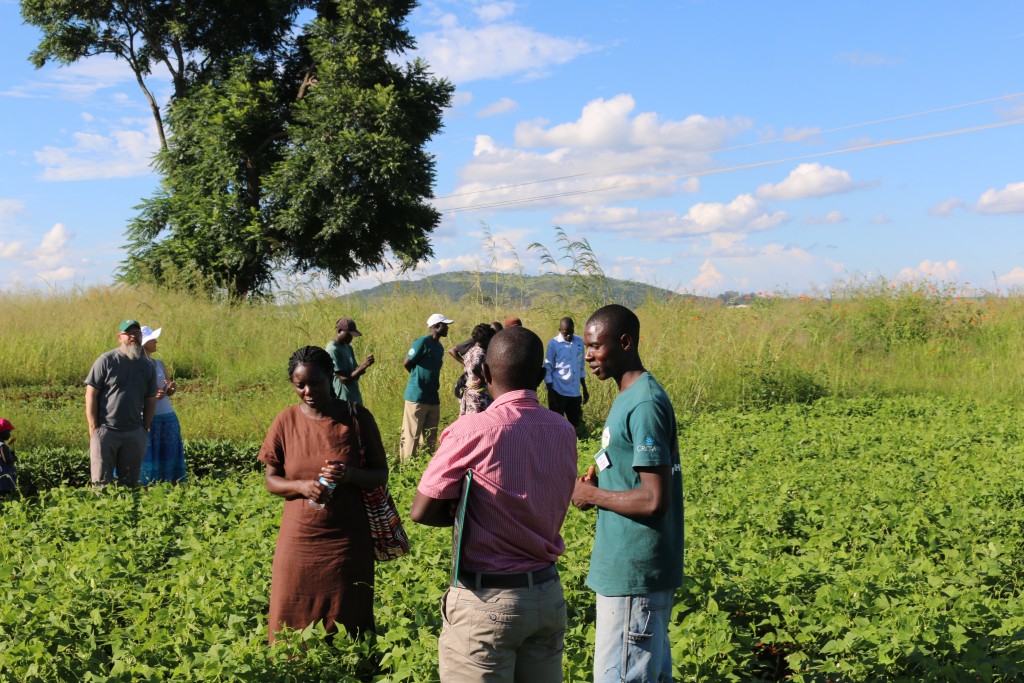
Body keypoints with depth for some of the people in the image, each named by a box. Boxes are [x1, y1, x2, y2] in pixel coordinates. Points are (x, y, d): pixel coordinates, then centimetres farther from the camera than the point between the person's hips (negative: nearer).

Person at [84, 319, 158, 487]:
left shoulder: (147, 366, 8)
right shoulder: (106, 361, -5)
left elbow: (150, 400, 15)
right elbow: (91, 394, -6)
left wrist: (145, 428, 9)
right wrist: (93, 427, -9)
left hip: (134, 433, 4)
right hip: (105, 431, -4)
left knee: (130, 482, 10)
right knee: (101, 482, -1)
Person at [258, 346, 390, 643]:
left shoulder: (357, 417, -4)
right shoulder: (286, 421, 0)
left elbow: (381, 475, 0)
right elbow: (270, 480, 5)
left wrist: (350, 474, -21)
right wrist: (301, 486, -16)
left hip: (348, 541, -1)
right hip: (299, 540, 1)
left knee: (346, 622, 4)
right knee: (292, 625, 5)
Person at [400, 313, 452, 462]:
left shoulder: (439, 347, 15)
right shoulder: (422, 342, -11)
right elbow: (406, 363, -9)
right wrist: (418, 378, 5)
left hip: (433, 398, 8)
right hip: (417, 397, -8)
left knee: (430, 437, 12)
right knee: (412, 435, -5)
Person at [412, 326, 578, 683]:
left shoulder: (473, 430, -15)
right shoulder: (563, 431, 1)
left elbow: (422, 512, -10)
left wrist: (466, 514, 5)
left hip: (488, 599, -5)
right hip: (547, 593, 6)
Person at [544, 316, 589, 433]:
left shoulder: (579, 342, 3)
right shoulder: (553, 344, -9)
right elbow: (548, 370, -6)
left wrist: (585, 389, 14)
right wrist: (550, 393, -9)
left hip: (575, 392, 4)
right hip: (558, 391, -4)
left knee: (576, 425, 9)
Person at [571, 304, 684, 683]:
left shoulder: (644, 405, -19)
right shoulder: (630, 396, 11)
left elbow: (654, 500, -24)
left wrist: (592, 495, -11)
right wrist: (599, 483, 4)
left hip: (633, 576, -10)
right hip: (633, 568, 10)